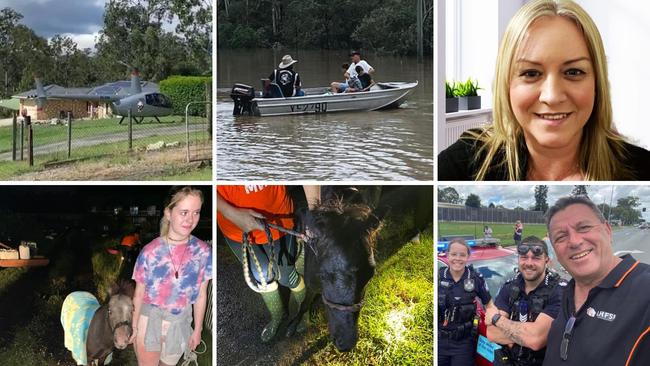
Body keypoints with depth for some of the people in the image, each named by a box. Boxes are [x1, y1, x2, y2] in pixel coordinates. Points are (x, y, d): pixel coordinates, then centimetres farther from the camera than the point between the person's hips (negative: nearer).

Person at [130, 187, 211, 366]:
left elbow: (201, 295, -3)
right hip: (150, 319, -2)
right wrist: (134, 326, 1)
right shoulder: (150, 252, -17)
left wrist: (197, 329, 4)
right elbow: (139, 293, -6)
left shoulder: (204, 252, -13)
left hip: (180, 321, 2)